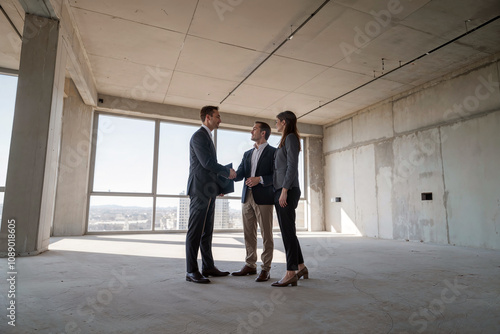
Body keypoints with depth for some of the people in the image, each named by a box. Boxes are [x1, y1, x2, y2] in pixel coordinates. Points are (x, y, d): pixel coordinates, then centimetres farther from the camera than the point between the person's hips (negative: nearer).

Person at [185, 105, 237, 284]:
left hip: (208, 191, 10)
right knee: (195, 231, -5)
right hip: (200, 190, -10)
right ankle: (191, 271, 1)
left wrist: (218, 185, 14)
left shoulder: (207, 137, 23)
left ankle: (208, 266, 20)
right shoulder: (198, 136, -9)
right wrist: (227, 172, -7)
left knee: (207, 231, 12)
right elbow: (207, 163, -18)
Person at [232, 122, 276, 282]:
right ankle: (250, 265, 22)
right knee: (249, 233, 11)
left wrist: (260, 179, -18)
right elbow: (239, 174, 11)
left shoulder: (273, 152, 0)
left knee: (266, 234, 0)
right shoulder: (247, 154, 19)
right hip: (247, 197, 6)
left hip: (264, 198, -6)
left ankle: (265, 269, 9)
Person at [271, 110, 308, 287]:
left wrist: (284, 190, -20)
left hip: (287, 190, -10)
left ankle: (291, 273, -2)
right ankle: (301, 266, 23)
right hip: (280, 190, 10)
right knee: (287, 231, 13)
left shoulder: (290, 137, -6)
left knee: (287, 231, -7)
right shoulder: (285, 141, 22)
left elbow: (292, 166, -16)